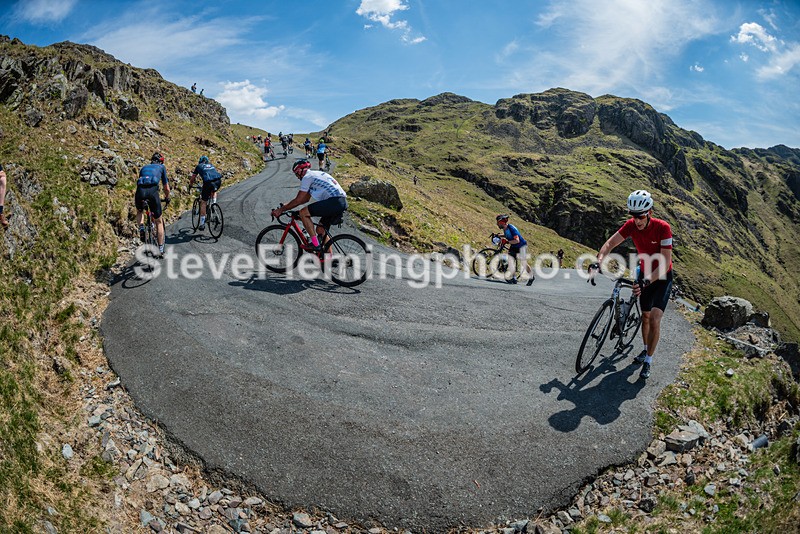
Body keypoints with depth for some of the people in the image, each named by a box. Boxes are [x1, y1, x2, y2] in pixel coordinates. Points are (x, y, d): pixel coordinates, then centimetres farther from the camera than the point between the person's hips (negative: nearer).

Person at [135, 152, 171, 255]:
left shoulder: (144, 167, 32)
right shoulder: (162, 167, 25)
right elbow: (166, 188, 25)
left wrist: (135, 199, 49)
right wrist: (167, 198, 44)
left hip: (140, 190, 2)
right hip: (153, 190, -2)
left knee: (139, 212, 36)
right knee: (159, 222, 13)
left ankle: (141, 228, 7)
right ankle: (161, 248, 16)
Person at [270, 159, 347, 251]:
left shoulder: (307, 177, -1)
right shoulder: (315, 174, 28)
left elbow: (298, 200, -3)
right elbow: (306, 199, 32)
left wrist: (280, 210, 5)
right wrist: (288, 205, 32)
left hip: (334, 201, -10)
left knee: (303, 213, -6)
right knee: (320, 230, 19)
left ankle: (315, 244, -5)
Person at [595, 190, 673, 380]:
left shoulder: (663, 228, -29)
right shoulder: (631, 225, -16)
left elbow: (665, 264, -32)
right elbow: (610, 243, -15)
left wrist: (647, 282, -45)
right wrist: (599, 260, -35)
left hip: (662, 277, -5)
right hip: (645, 274, 5)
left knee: (655, 318, -15)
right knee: (645, 316, 17)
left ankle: (648, 361, -3)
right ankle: (646, 350, 38)